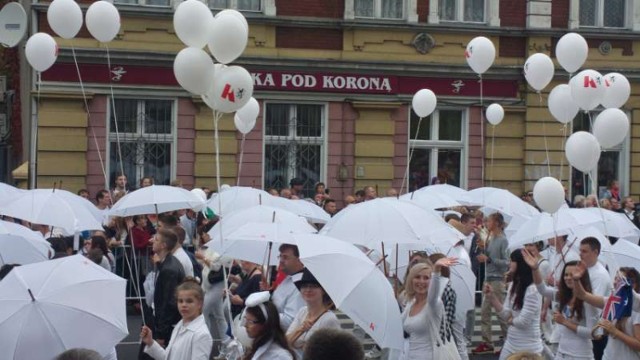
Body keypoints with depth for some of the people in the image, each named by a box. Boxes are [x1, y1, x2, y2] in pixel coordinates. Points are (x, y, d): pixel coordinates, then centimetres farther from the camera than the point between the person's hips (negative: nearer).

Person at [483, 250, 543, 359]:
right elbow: (506, 315, 4)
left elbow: (523, 321, -21)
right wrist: (492, 295, -4)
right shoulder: (513, 285, 8)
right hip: (510, 344, 9)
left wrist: (511, 320, -1)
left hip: (528, 348, -9)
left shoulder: (532, 290, -21)